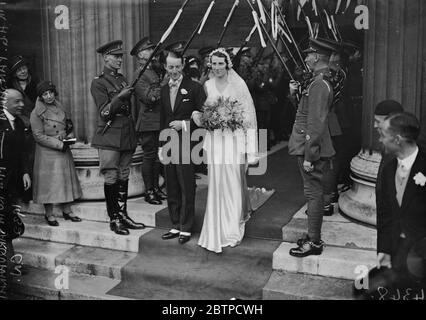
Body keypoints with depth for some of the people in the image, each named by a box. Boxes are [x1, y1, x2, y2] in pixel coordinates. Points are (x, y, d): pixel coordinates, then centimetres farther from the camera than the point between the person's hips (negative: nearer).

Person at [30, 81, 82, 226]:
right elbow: (38, 136, -13)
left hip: (64, 151, 6)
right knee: (49, 182, -2)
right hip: (47, 153, -6)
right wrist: (59, 144, -17)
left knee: (66, 180, 10)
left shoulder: (59, 107, 9)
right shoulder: (37, 113, -10)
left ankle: (67, 210, 21)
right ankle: (49, 214, 10)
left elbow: (68, 125, 20)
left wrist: (70, 137, -1)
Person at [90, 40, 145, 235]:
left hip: (126, 136, 7)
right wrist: (119, 97, -26)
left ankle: (123, 215, 18)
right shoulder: (98, 83, -6)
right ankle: (113, 219, 5)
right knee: (111, 178, -2)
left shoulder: (122, 79, 16)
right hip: (109, 137, -7)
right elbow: (104, 113, -13)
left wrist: (133, 135, 20)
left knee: (124, 176, 10)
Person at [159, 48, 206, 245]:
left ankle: (186, 229, 9)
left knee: (187, 189, -1)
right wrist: (161, 145, 15)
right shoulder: (164, 90, 15)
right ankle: (176, 226, 21)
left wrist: (185, 124, -14)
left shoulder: (194, 88, -4)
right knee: (172, 189, 10)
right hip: (169, 145, 6)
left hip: (186, 145, -6)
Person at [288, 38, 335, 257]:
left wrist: (308, 156, -22)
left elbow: (316, 122, -23)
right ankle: (313, 237, 28)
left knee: (314, 194, -2)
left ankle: (314, 243, 8)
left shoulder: (319, 84, -19)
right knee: (314, 193, 16)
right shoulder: (320, 81, 14)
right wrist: (296, 94, 10)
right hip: (309, 147, 11)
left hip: (312, 149, -11)